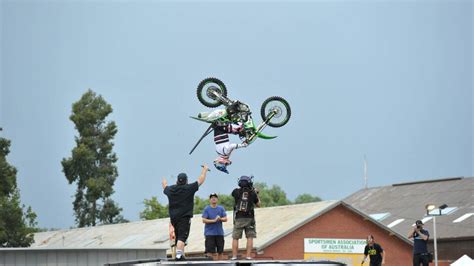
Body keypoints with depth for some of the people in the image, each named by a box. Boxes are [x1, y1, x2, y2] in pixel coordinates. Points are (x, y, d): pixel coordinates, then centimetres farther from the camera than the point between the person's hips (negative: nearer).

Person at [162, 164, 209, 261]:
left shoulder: (171, 189, 7)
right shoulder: (189, 188, -6)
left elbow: (165, 187, 32)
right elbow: (200, 180, 3)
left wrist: (164, 181, 55)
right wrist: (205, 170, 19)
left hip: (173, 217, 6)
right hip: (184, 217, -6)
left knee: (178, 237, 16)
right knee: (182, 237, -14)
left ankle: (181, 254, 22)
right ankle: (179, 254, -29)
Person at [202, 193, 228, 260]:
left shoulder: (221, 208, 7)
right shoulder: (206, 209, -1)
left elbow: (225, 219, 3)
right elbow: (204, 220, -8)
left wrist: (220, 219, -18)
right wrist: (214, 220, -17)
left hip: (219, 233, 3)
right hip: (209, 233, -3)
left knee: (220, 251, 8)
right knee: (210, 252, -9)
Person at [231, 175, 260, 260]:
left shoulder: (236, 191, -2)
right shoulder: (252, 193, -1)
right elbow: (258, 205, 12)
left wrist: (241, 188, 30)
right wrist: (256, 194, 24)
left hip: (238, 218, 0)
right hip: (249, 218, 0)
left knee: (235, 238, 5)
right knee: (250, 237, 3)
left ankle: (234, 256, 0)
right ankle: (248, 256, -5)